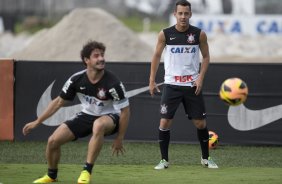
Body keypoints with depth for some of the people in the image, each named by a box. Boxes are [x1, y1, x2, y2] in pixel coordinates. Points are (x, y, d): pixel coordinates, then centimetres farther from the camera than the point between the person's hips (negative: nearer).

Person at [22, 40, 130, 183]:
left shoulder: (113, 83, -25)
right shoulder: (77, 79, -14)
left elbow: (125, 110, -16)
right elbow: (59, 102, 1)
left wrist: (119, 139, -14)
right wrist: (37, 122, 1)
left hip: (109, 117, -5)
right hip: (87, 115, 5)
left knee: (99, 125, -42)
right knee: (53, 141, -8)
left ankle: (87, 171, -31)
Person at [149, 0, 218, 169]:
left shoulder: (199, 34, -3)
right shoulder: (165, 34, -3)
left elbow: (206, 57, 7)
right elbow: (157, 56, 7)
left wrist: (200, 78, -6)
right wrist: (152, 81, 4)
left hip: (192, 85, 0)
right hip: (171, 84, 0)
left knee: (200, 123, 2)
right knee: (165, 122, -6)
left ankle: (206, 158, 19)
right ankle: (164, 160, 5)